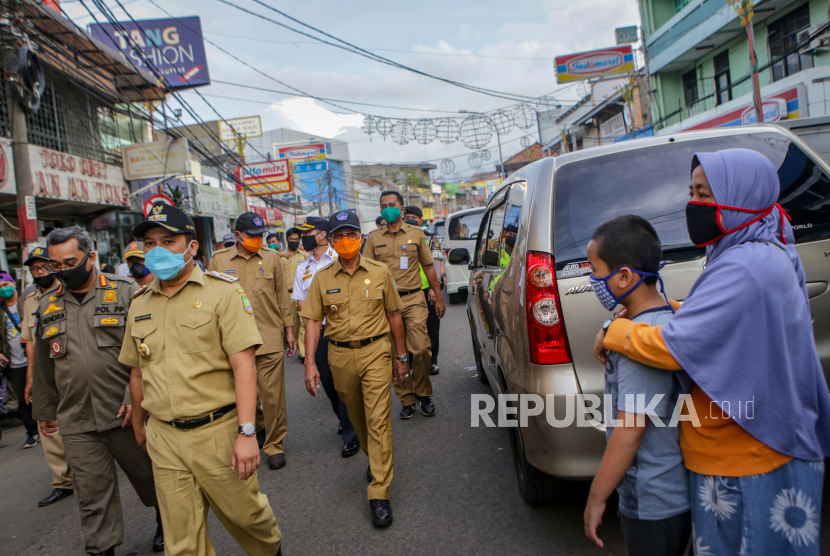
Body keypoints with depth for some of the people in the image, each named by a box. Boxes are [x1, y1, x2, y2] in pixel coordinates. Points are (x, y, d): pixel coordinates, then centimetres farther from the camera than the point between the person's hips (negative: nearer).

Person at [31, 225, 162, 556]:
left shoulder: (125, 292, -4)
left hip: (125, 414, -3)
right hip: (75, 422, 3)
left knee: (149, 477, 13)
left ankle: (165, 522, 37)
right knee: (93, 494, 8)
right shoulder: (47, 304, 10)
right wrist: (44, 410, 21)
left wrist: (136, 398, -12)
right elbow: (43, 365, 18)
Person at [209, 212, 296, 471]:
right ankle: (261, 426, 35)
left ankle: (274, 444, 15)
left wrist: (289, 330, 10)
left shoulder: (271, 257, 6)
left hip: (270, 338, 0)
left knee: (272, 394, 0)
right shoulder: (219, 260, 5)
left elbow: (282, 295, 11)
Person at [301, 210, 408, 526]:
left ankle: (379, 493, -1)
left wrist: (401, 356, 9)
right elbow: (313, 321, 1)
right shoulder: (322, 279, 3)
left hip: (375, 352, -2)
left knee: (378, 420, -7)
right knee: (357, 417, 17)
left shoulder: (380, 273, 1)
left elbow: (394, 315, 8)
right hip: (340, 356, 2)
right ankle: (373, 458, 45)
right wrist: (310, 363, -7)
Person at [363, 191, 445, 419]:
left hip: (413, 300, -1)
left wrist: (438, 297, 12)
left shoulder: (416, 234, 8)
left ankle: (423, 393, 12)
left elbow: (428, 266, 13)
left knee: (420, 349, -11)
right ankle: (407, 400, 16)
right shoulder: (374, 238, 8)